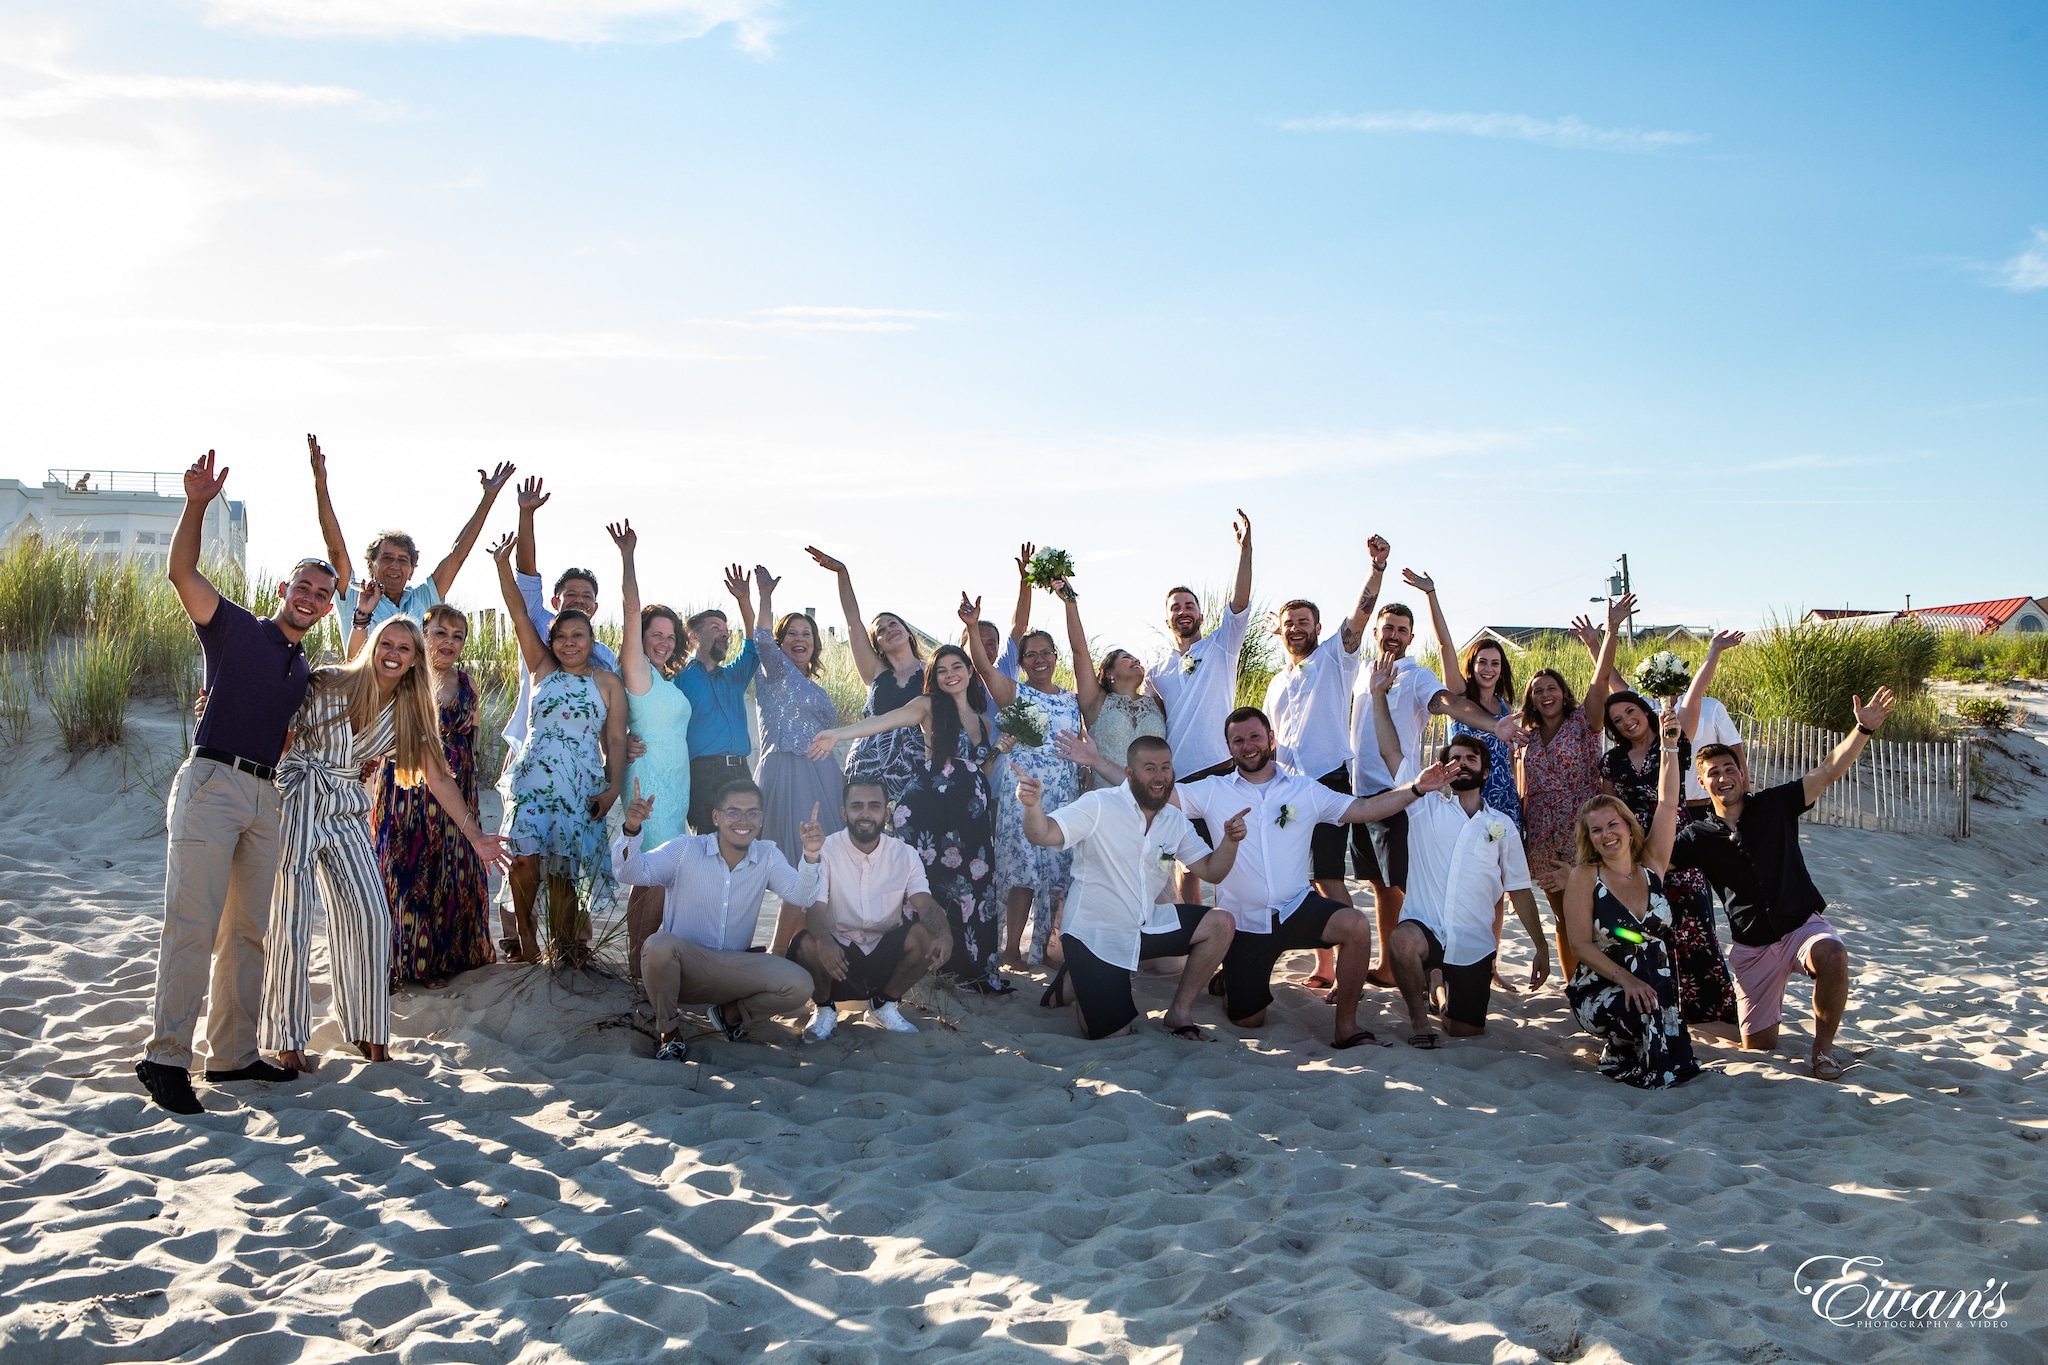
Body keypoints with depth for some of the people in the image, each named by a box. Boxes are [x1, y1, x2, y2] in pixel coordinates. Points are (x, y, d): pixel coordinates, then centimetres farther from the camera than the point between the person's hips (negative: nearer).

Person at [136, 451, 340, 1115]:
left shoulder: (305, 670, 21)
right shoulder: (236, 628, 4)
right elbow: (182, 571, -11)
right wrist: (197, 504, -22)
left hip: (264, 797, 7)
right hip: (212, 782, -7)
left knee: (248, 931, 8)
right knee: (192, 927, -11)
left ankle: (232, 1054, 15)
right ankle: (166, 1058, -9)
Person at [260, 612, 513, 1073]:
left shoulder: (409, 714, 4)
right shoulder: (329, 683, -8)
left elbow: (439, 779, 5)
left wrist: (475, 835, 1)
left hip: (345, 811, 4)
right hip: (294, 802, -4)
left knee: (371, 916, -2)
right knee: (290, 919, -5)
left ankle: (367, 1032, 13)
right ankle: (286, 1040, 6)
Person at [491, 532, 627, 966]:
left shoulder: (609, 683, 8)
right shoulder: (542, 668, 11)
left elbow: (615, 740, 5)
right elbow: (519, 617, 1)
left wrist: (613, 787, -6)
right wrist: (503, 565, -9)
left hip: (583, 783, 0)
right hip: (536, 775, 0)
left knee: (563, 868, 0)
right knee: (526, 858, -15)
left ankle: (562, 943, 17)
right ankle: (525, 934, 6)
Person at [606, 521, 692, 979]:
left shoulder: (665, 680, 18)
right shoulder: (638, 670, -5)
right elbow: (632, 609, -14)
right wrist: (627, 555, -13)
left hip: (674, 783, 8)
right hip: (650, 782, -8)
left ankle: (645, 957, 13)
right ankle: (639, 963, -6)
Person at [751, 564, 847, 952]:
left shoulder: (812, 687, 24)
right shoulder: (777, 671, 1)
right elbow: (763, 640, -20)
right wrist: (765, 595, -24)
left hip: (821, 775, 8)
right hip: (787, 772, -8)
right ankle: (776, 953, -8)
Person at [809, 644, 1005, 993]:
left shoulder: (984, 722, 18)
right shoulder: (929, 706, 2)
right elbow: (884, 720, -16)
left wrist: (1000, 752, 10)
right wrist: (839, 733, -30)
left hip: (972, 815, 5)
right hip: (931, 810, -5)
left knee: (974, 889, -1)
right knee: (935, 885, -7)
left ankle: (974, 969, 5)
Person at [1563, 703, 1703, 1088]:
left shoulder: (1651, 867, 6)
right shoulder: (1584, 877, -4)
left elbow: (1667, 805, 2)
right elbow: (1581, 945, -9)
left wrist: (1670, 747, -2)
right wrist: (1625, 979, -22)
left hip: (1653, 983, 5)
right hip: (1599, 990, -5)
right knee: (1647, 1008, -33)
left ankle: (1623, 1050, 1)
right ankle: (1620, 1056, -7)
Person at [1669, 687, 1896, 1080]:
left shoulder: (1775, 805, -1)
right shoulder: (1699, 836, 2)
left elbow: (1829, 771, -9)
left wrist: (1864, 729, -22)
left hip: (1803, 924, -2)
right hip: (1753, 946, 2)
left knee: (1832, 955, -39)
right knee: (1758, 1044, 4)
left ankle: (1823, 1046, -18)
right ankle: (1768, 1005, 40)